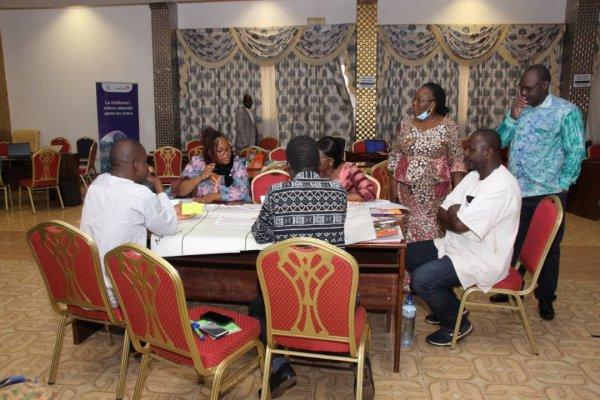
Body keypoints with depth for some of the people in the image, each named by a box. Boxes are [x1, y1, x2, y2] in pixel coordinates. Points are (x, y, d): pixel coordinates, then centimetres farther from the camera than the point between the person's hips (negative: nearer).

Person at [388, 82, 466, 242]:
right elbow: (395, 156, 8)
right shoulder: (405, 124, 4)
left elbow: (456, 161, -3)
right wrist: (395, 184, 4)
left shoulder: (448, 127, -5)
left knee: (433, 229, -1)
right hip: (407, 188, 2)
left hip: (435, 190, -2)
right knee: (410, 225, 4)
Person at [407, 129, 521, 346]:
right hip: (457, 246, 10)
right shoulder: (474, 175, 5)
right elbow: (442, 213, 4)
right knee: (409, 254, 9)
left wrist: (453, 213, -9)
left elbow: (459, 225, -30)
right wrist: (457, 216, -17)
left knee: (422, 279, -23)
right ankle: (447, 308, 22)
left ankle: (457, 323, 5)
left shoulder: (502, 186, -26)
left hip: (482, 260, -10)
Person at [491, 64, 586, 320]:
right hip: (516, 192, 5)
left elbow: (576, 151, -9)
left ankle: (545, 297, 25)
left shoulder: (566, 111, -7)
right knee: (513, 244, 15)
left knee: (548, 248, 10)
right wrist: (512, 117, -9)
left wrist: (560, 187, -11)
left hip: (547, 195, -5)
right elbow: (499, 141, 4)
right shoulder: (518, 109, 9)